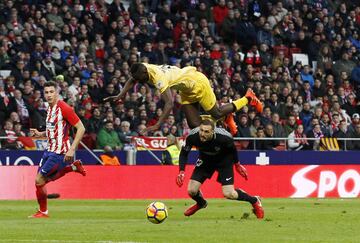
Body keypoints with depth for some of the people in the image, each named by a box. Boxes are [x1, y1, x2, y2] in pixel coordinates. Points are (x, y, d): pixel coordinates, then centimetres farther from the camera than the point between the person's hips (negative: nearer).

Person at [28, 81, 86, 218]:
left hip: (59, 152, -9)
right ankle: (72, 167, 22)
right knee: (43, 180, 12)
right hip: (50, 150, 9)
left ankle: (43, 212, 11)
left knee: (39, 180, -6)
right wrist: (39, 134, 7)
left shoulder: (64, 108, -17)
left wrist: (72, 149, -23)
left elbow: (81, 128, -18)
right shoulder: (50, 108, 10)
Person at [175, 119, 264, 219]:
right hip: (205, 160, 3)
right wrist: (181, 171, -23)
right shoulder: (192, 137, -31)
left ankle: (255, 201, 15)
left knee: (229, 194, -13)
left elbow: (232, 148, -12)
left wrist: (237, 165, 1)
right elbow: (184, 153, -12)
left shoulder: (224, 137, -36)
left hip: (224, 160, -3)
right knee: (191, 191, -6)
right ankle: (201, 203, 31)